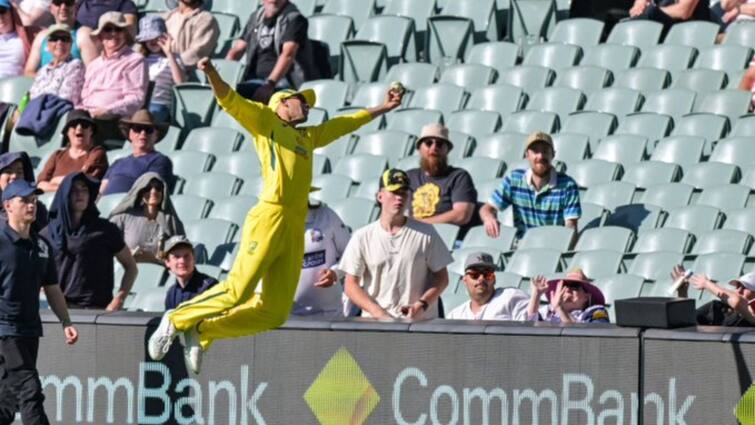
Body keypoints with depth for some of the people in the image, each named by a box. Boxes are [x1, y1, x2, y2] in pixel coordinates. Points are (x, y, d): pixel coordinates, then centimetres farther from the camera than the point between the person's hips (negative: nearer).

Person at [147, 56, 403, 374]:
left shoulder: (308, 137, 30)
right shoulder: (266, 121, 11)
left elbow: (347, 122, 43)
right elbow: (231, 101, -3)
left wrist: (383, 109, 49)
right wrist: (212, 74, -21)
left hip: (295, 229, 7)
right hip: (270, 217, -7)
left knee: (274, 312, -2)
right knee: (237, 291, -17)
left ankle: (202, 331, 9)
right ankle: (177, 320, 1)